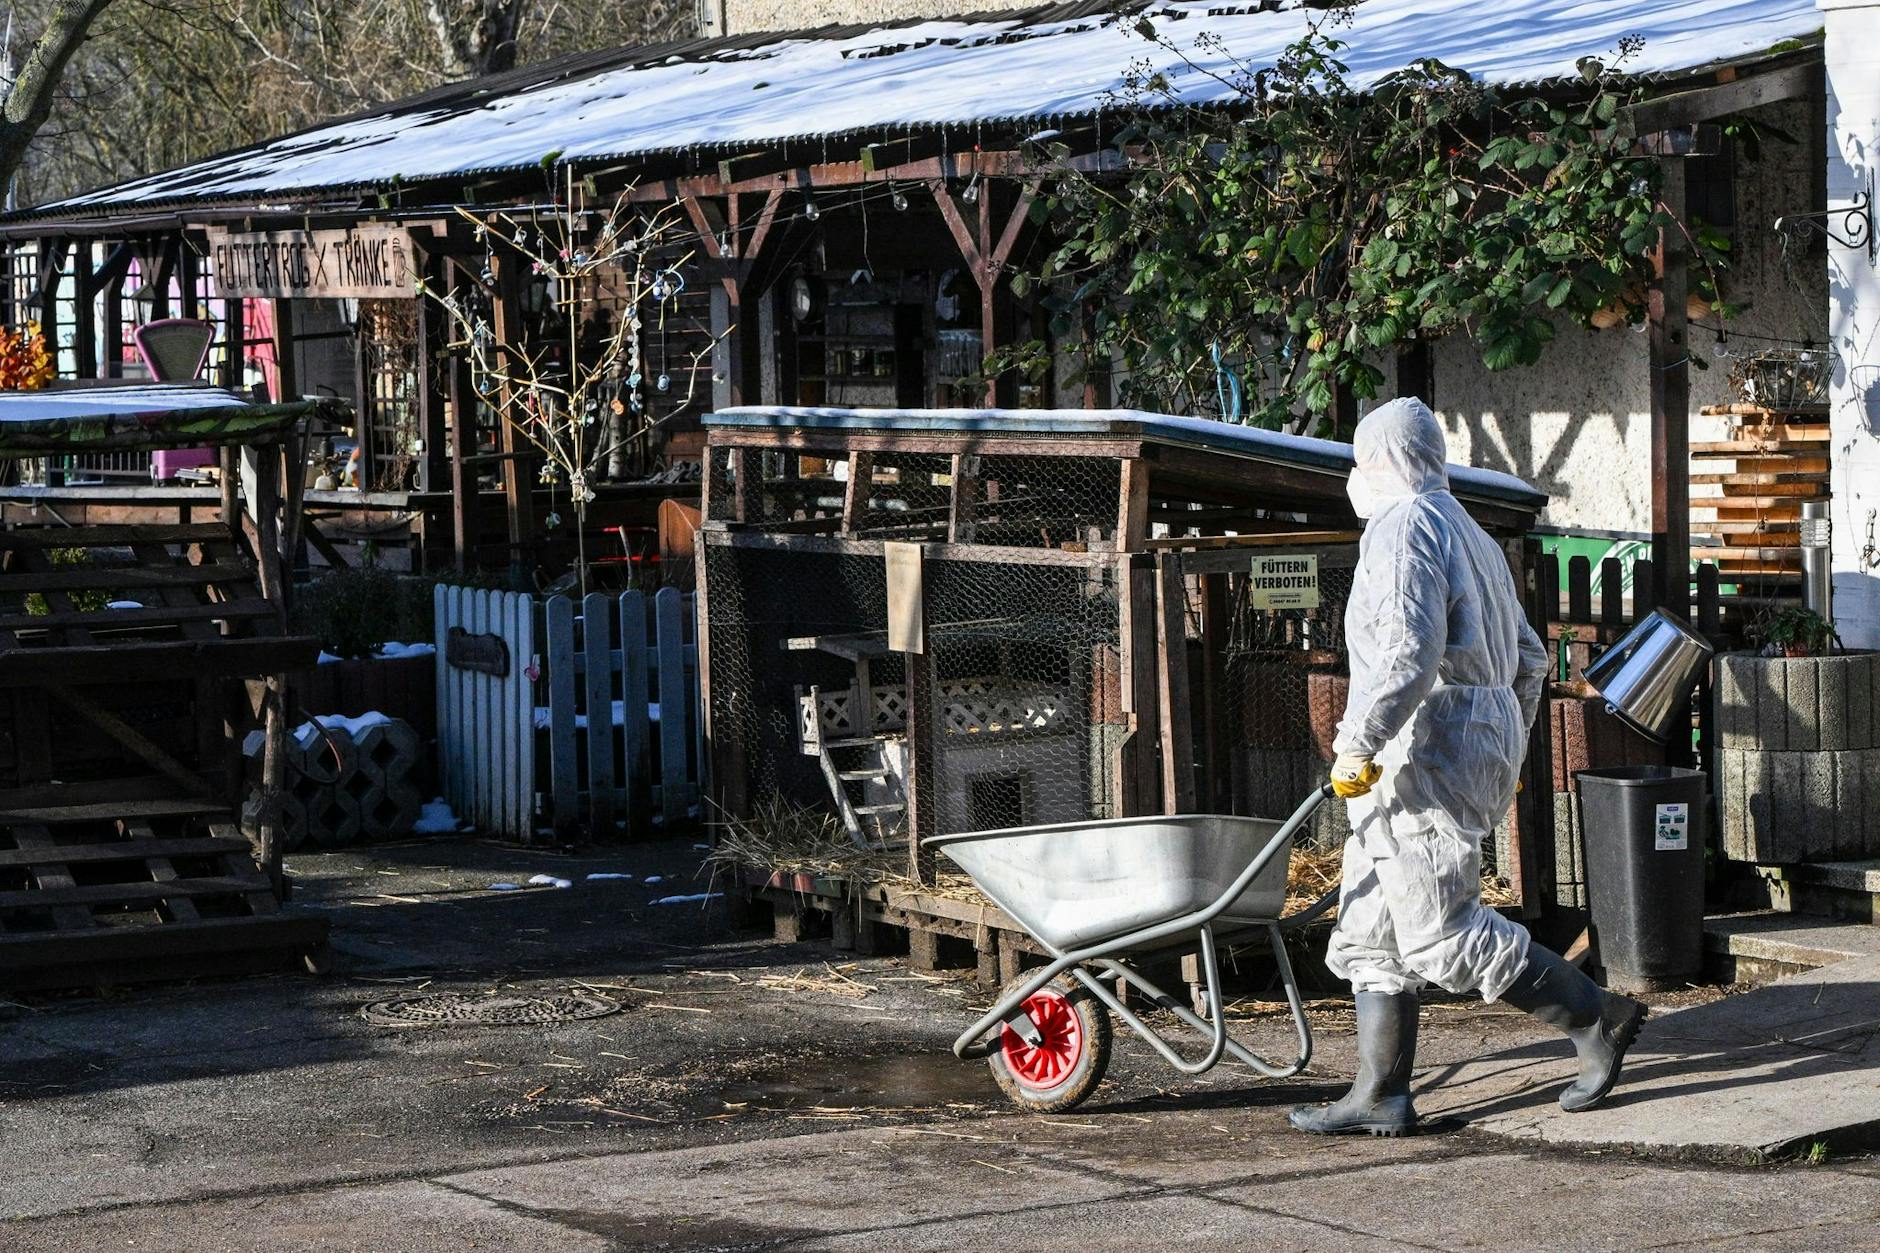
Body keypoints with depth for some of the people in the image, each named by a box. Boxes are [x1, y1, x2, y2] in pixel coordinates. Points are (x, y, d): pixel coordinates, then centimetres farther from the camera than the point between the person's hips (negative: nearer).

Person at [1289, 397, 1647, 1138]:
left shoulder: (1402, 527, -10)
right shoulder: (1470, 536, 22)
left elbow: (1411, 653, -24)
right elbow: (1528, 659, 26)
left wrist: (1358, 742, -22)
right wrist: (1507, 751, 33)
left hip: (1428, 747, -10)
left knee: (1442, 935, -9)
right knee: (1369, 932, 9)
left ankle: (1596, 1017, -3)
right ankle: (1380, 1095, 7)